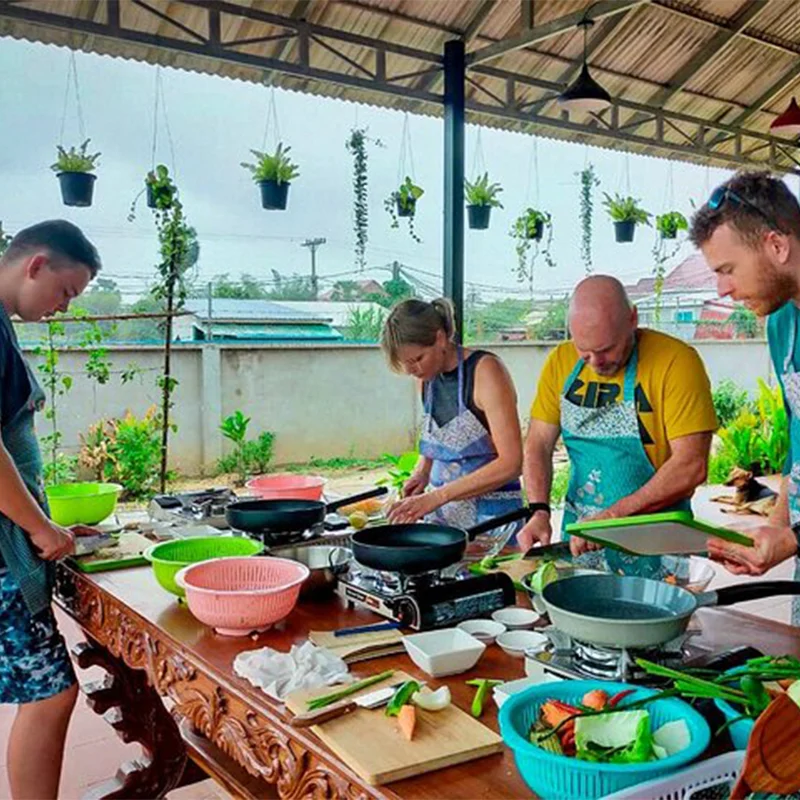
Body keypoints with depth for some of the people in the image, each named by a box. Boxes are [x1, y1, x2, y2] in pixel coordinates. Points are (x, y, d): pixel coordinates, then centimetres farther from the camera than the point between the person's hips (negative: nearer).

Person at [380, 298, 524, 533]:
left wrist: (438, 496, -25)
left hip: (490, 516, -6)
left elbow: (510, 463, -21)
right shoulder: (428, 377, 4)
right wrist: (422, 472, 3)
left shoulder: (485, 370, -16)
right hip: (441, 516, 6)